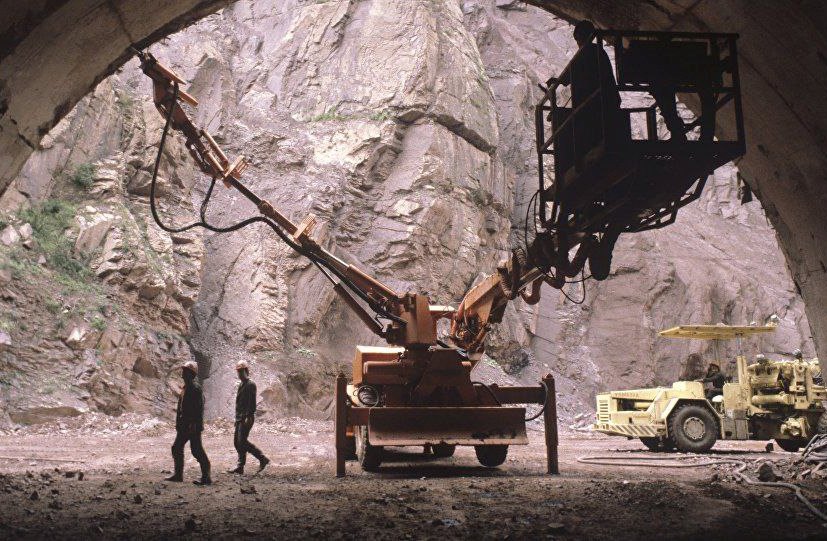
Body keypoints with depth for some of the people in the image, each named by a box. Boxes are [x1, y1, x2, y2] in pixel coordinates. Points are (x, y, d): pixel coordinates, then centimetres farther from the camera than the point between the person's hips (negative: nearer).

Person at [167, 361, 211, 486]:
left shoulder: (195, 387, -16)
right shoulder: (186, 387, 15)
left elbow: (198, 408, -22)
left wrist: (194, 425, -26)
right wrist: (179, 423, 21)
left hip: (192, 426, -10)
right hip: (184, 426, 10)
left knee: (197, 450, -8)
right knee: (177, 448, 15)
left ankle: (206, 477, -3)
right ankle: (178, 474, 26)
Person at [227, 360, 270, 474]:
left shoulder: (250, 385, -11)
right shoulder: (241, 385, 18)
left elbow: (252, 403, -18)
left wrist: (249, 417, -23)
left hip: (246, 418, -10)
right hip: (240, 418, 10)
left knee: (242, 441, -12)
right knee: (237, 442, 7)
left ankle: (263, 459, -4)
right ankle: (240, 466, 11)